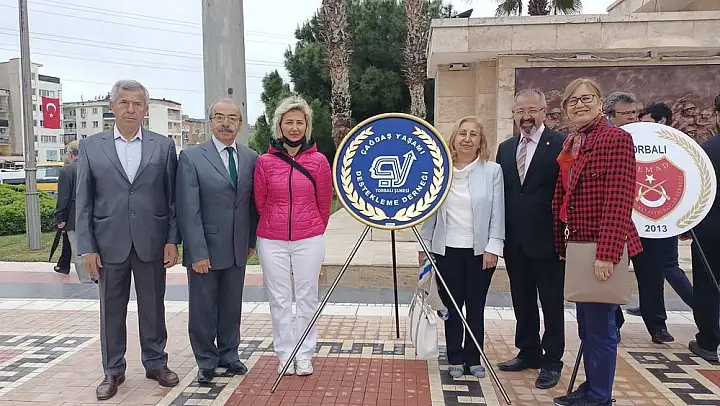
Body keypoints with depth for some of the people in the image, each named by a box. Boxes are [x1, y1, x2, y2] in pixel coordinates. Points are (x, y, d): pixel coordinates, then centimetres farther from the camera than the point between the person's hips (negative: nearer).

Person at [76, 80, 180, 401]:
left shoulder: (164, 146, 4)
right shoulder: (91, 147, 5)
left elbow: (173, 198, 3)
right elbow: (83, 202, 3)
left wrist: (172, 240, -3)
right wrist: (86, 247, -2)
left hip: (151, 242, 0)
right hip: (109, 243, 1)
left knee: (153, 307, 10)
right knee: (111, 309, 10)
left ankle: (156, 363, 27)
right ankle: (113, 370, 25)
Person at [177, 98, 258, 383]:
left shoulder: (251, 158, 4)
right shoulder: (191, 157, -7)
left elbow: (253, 203, 9)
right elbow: (188, 210, -11)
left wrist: (251, 241, 7)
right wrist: (198, 253, -15)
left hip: (237, 249, 3)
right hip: (205, 249, -3)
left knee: (232, 306, 14)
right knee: (203, 308, 9)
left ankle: (228, 354, 32)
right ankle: (206, 362, 26)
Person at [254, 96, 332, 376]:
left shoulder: (318, 161, -3)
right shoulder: (265, 162, -2)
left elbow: (324, 203, 7)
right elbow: (260, 202, 8)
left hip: (309, 241, 0)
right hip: (272, 241, 1)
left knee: (307, 298, 8)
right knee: (279, 299, 8)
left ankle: (305, 355, 22)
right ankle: (284, 354, 23)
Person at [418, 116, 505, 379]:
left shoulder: (492, 171, -1)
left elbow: (497, 212, -3)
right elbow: (430, 211, 7)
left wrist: (493, 247, -9)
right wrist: (424, 244, 5)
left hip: (480, 250, -1)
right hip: (447, 249, 1)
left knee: (475, 307, 8)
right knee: (451, 306, 9)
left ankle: (474, 359, 23)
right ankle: (455, 359, 22)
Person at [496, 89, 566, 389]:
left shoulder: (560, 144, -7)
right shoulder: (505, 148, 10)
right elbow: (501, 191, 10)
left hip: (547, 239, -5)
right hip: (515, 241, 6)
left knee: (552, 304, 7)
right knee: (522, 302, 16)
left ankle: (552, 362, 21)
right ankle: (529, 352, 32)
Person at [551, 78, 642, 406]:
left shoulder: (617, 138, -12)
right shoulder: (570, 144, 12)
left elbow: (620, 201, -19)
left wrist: (607, 254, -23)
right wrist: (563, 246, 13)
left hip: (602, 249, -8)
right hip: (577, 245, 8)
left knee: (600, 327, 2)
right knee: (586, 326, 19)